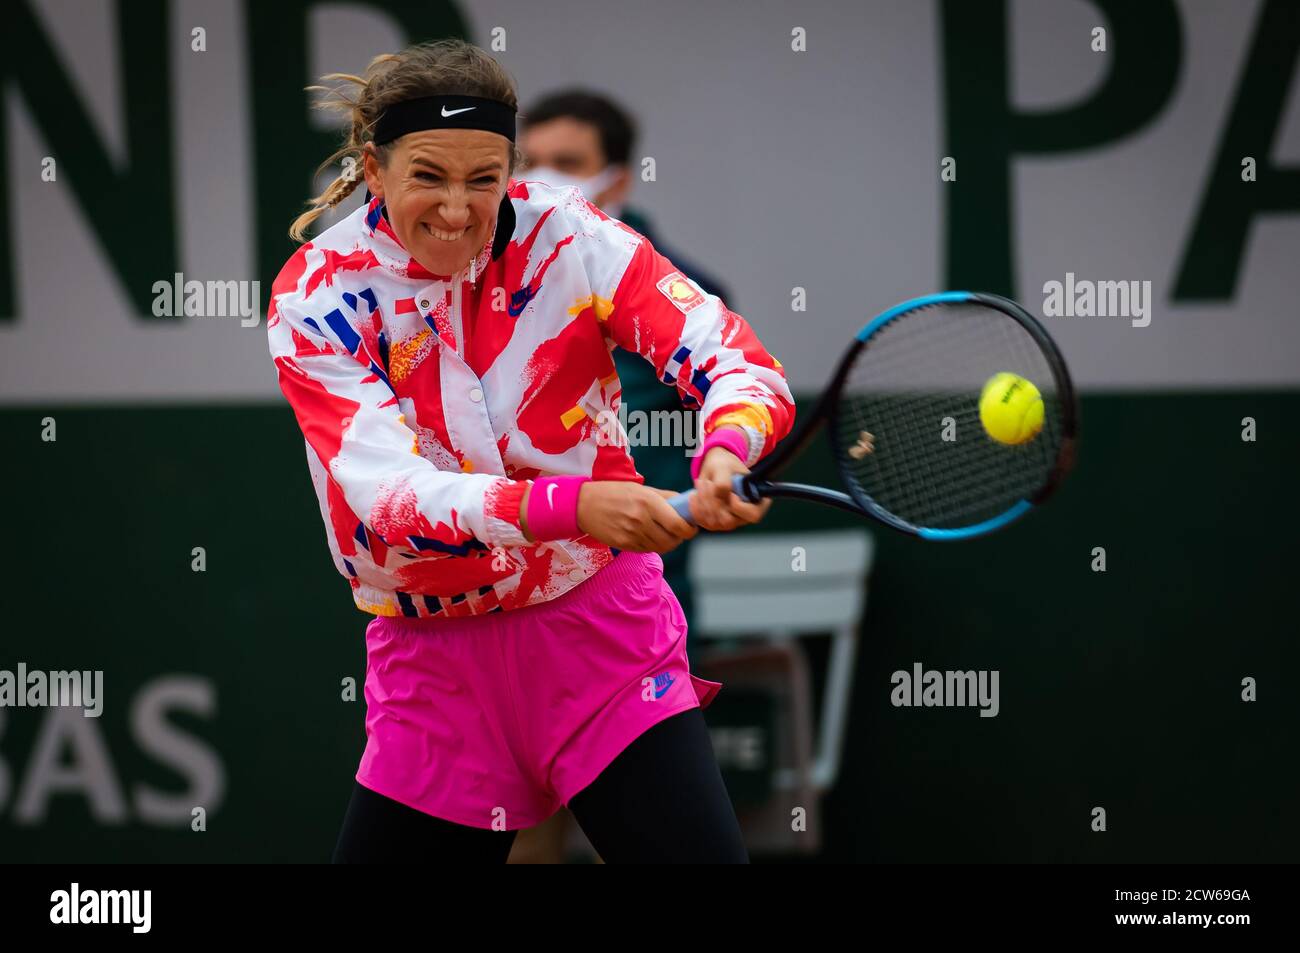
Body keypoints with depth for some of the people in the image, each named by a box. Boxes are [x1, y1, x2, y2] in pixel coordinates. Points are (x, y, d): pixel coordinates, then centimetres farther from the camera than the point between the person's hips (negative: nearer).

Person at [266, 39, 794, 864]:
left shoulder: (567, 238, -10)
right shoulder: (314, 299, -10)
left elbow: (737, 361, -16)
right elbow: (387, 493, -23)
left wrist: (726, 452, -40)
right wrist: (574, 502, -40)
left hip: (602, 632, -1)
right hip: (436, 663, 1)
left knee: (701, 851, -16)